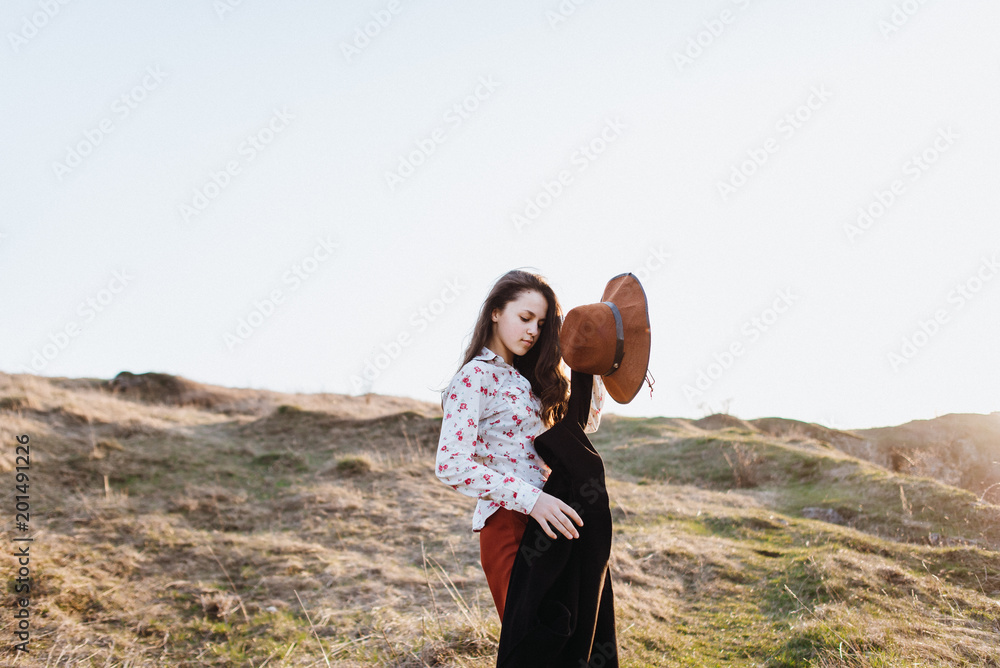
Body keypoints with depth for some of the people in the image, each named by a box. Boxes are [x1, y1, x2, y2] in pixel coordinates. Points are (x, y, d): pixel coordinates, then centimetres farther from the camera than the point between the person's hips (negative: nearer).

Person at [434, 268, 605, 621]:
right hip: (508, 523, -8)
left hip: (543, 517, 8)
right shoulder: (476, 376, -8)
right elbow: (451, 466, -19)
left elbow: (584, 423, 20)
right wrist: (530, 498, -26)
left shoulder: (524, 377, 16)